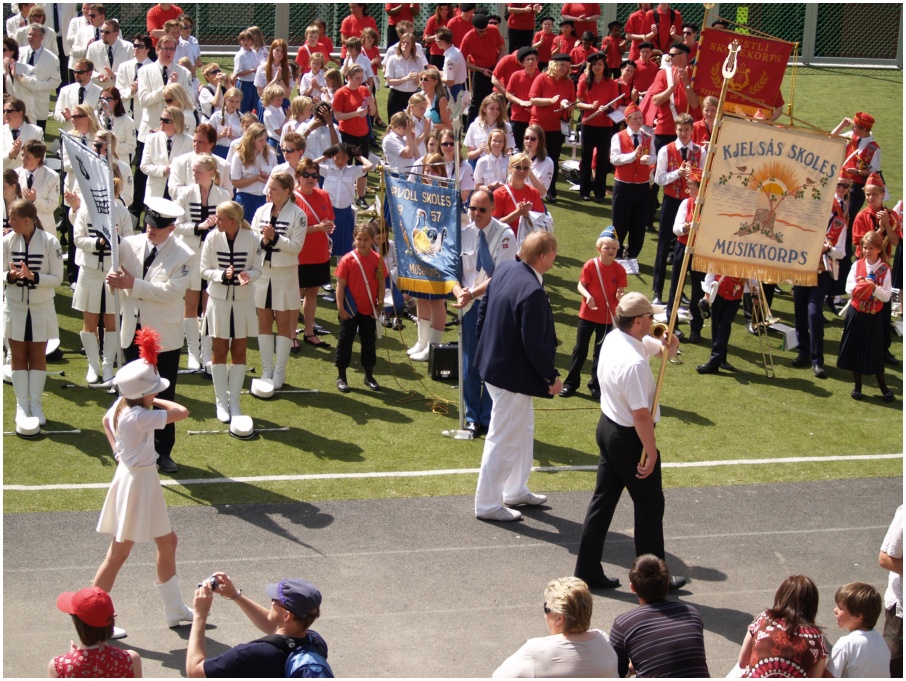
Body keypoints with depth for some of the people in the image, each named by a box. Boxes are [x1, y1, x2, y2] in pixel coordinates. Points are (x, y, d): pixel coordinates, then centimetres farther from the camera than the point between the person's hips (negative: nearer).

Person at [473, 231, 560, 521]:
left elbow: (483, 307, 10)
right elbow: (535, 344, -26)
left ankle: (516, 490, 39)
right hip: (512, 374, -10)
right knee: (504, 439, 4)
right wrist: (552, 376, -13)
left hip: (494, 363, 10)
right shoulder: (532, 291, -28)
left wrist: (485, 343, 21)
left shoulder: (504, 269, -1)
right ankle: (487, 504, 17)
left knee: (523, 429, 25)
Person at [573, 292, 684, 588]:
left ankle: (588, 572, 22)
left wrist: (670, 345, -10)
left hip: (607, 428, 9)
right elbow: (641, 414, -27)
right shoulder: (633, 363, -29)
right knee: (650, 504, 8)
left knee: (604, 498, 15)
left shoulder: (614, 338, 1)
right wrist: (650, 452, -18)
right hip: (629, 438, -9)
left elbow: (665, 350, 13)